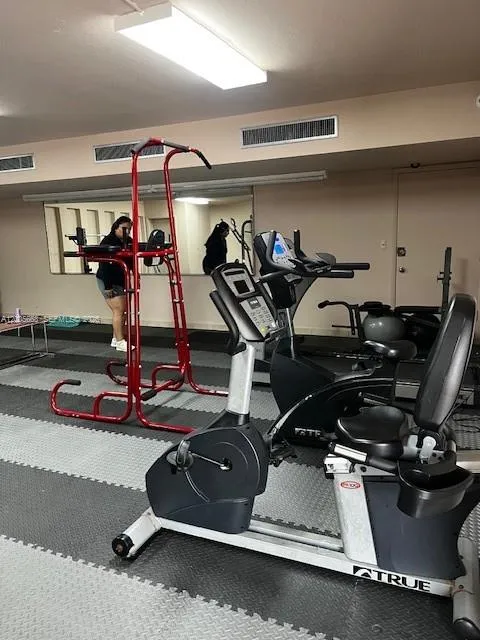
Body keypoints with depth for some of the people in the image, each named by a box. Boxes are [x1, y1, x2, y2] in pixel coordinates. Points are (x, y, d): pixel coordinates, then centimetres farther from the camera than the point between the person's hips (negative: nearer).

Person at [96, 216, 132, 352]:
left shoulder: (129, 242, 7)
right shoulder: (108, 242, -15)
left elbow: (131, 262, 12)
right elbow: (104, 266, -19)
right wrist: (108, 286, -22)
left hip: (122, 281, 7)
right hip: (108, 282, -7)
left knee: (123, 310, 7)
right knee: (118, 310, -10)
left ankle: (116, 339, 18)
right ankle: (120, 342, -6)